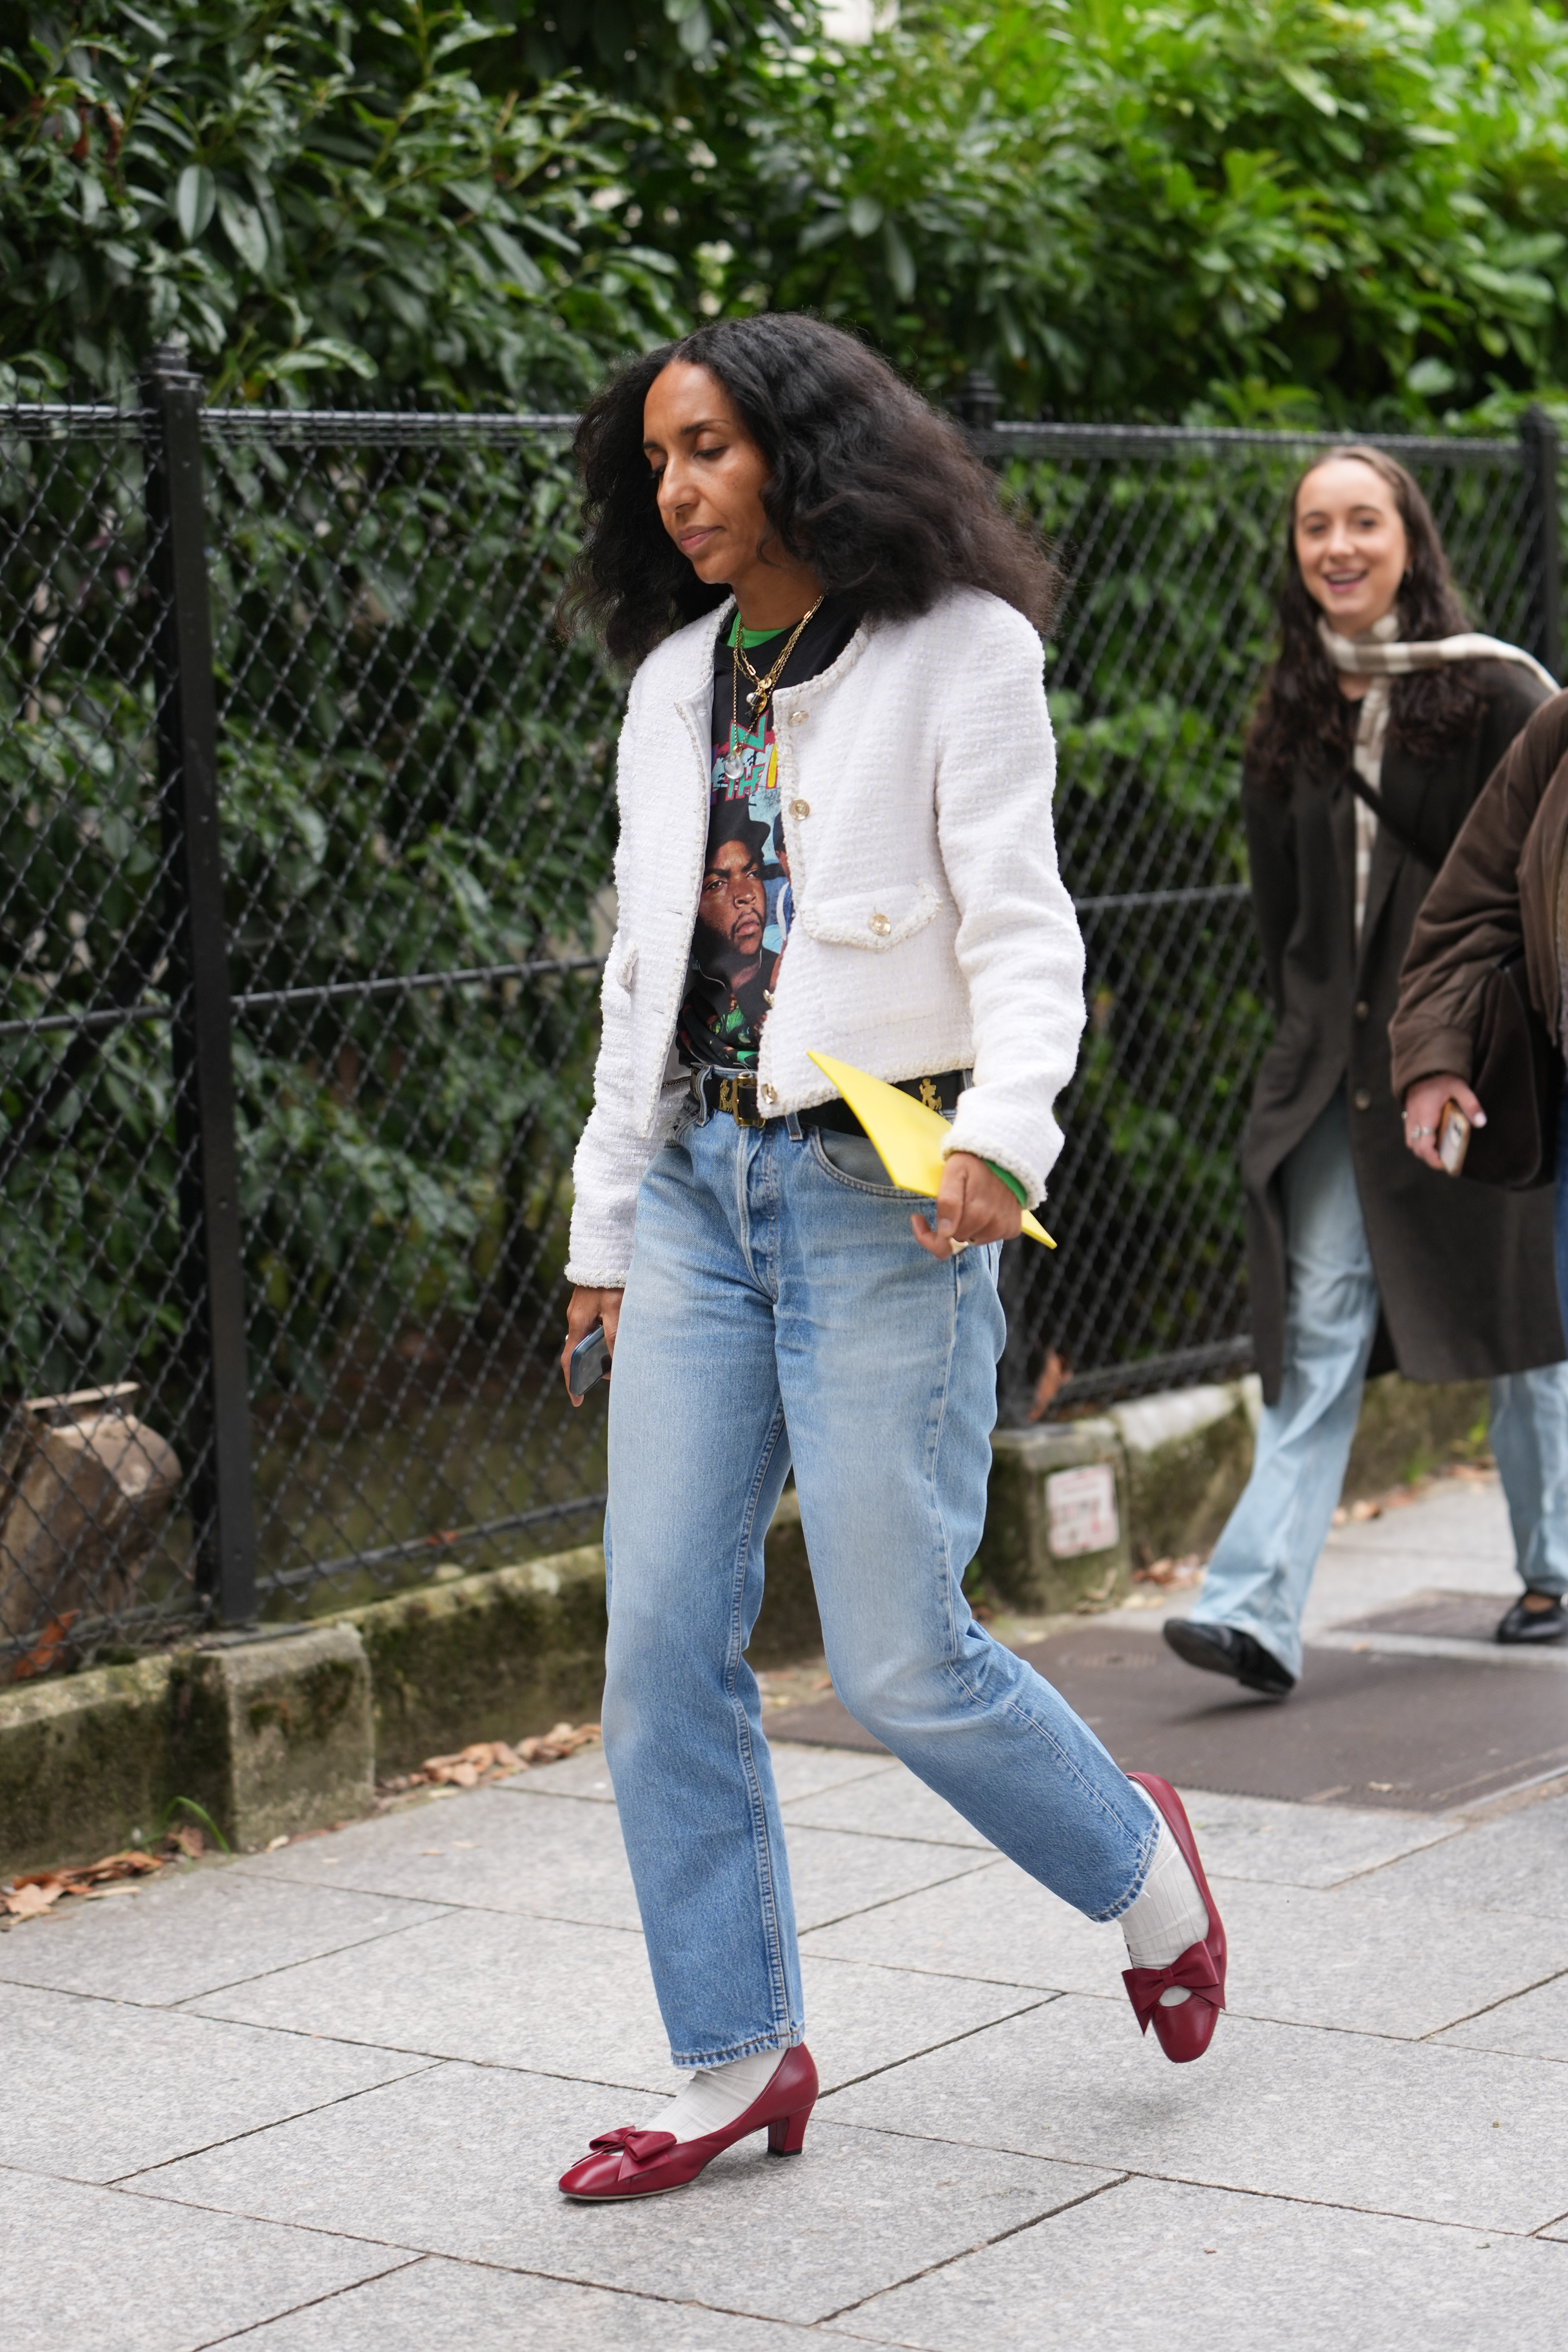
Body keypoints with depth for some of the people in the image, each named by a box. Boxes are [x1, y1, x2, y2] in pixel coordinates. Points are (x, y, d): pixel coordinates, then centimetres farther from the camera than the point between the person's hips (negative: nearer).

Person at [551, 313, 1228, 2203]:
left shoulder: (958, 653, -3)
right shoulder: (672, 683, 14)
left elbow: (1021, 927, -10)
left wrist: (1005, 1129, -27)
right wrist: (607, 1228, 17)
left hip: (880, 1191, -6)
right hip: (699, 1189, 6)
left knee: (897, 1658, -5)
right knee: (662, 1651, 1)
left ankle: (1134, 1853, 25)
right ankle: (738, 2061, 13)